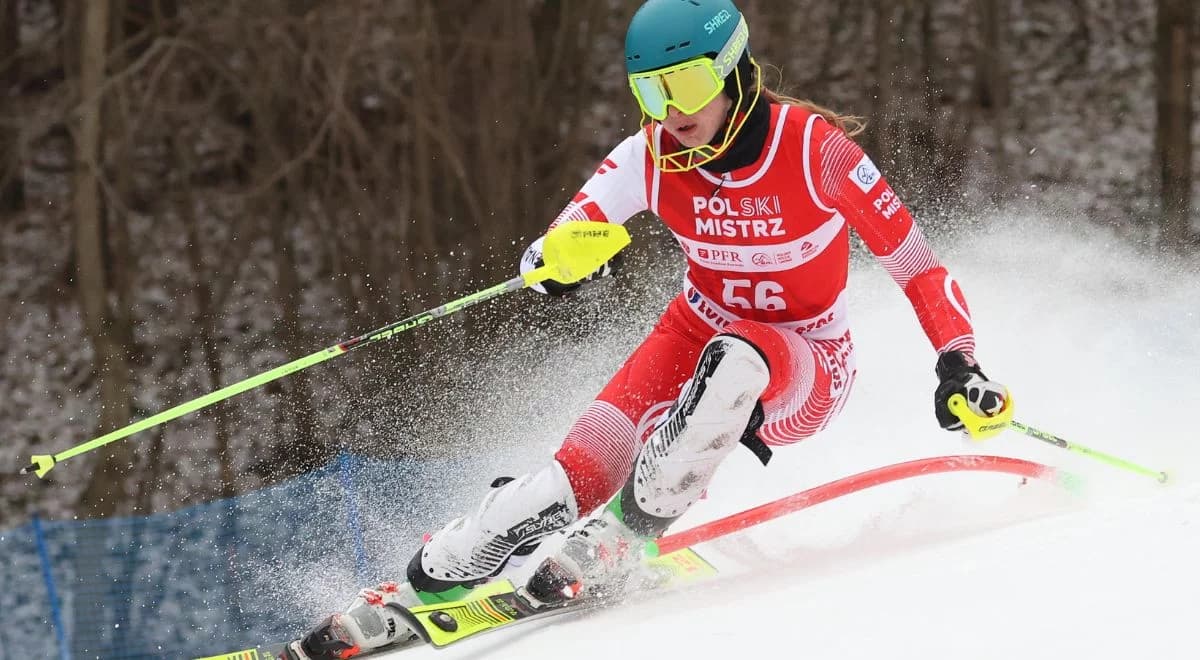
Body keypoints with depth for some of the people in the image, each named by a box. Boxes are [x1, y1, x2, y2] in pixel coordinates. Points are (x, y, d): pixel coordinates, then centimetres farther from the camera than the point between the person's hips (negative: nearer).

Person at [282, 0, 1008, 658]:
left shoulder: (813, 147, -22)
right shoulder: (653, 157, -12)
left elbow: (914, 260, -17)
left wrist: (959, 365, -27)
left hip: (807, 374, -3)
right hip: (699, 332, 3)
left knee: (732, 358, -39)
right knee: (577, 477, -20)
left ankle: (629, 530, -24)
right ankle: (420, 587, -13)